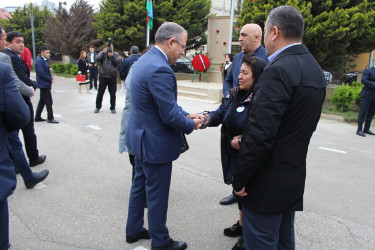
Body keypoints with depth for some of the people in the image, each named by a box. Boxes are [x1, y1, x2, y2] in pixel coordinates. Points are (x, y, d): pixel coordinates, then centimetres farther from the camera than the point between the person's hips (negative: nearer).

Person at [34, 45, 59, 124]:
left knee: (42, 101, 15)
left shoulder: (45, 60, 15)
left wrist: (51, 76, 1)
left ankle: (37, 117, 23)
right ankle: (50, 118, 0)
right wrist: (50, 79, -13)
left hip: (45, 85, 10)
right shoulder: (39, 61, -15)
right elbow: (41, 73, -21)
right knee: (49, 102, -6)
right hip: (44, 84, -10)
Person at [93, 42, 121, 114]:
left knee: (113, 93, 5)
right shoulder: (102, 53, 8)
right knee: (100, 92, 4)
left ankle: (113, 108, 17)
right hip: (103, 76, 0)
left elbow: (118, 62, -9)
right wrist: (103, 53, -17)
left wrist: (112, 56, -20)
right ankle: (98, 107, 17)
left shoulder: (116, 54, 8)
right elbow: (96, 59, -8)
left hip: (112, 77, 0)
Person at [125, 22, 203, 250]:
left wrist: (186, 115, 4)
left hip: (142, 137, 10)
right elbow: (170, 115, -25)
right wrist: (191, 124, -8)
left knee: (140, 185, 23)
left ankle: (134, 230, 42)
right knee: (157, 195, 8)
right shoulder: (160, 69, -27)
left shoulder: (147, 59, 6)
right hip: (155, 143, -10)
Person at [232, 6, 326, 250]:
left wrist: (240, 179, -14)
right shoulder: (315, 70, 9)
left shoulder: (279, 70, -21)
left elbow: (260, 135, -26)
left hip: (268, 183, -9)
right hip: (294, 177, 9)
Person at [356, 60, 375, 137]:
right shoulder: (368, 71, -7)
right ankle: (359, 130, -1)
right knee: (363, 112, -5)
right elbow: (363, 80, -19)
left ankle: (366, 129, 22)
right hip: (367, 95, -7)